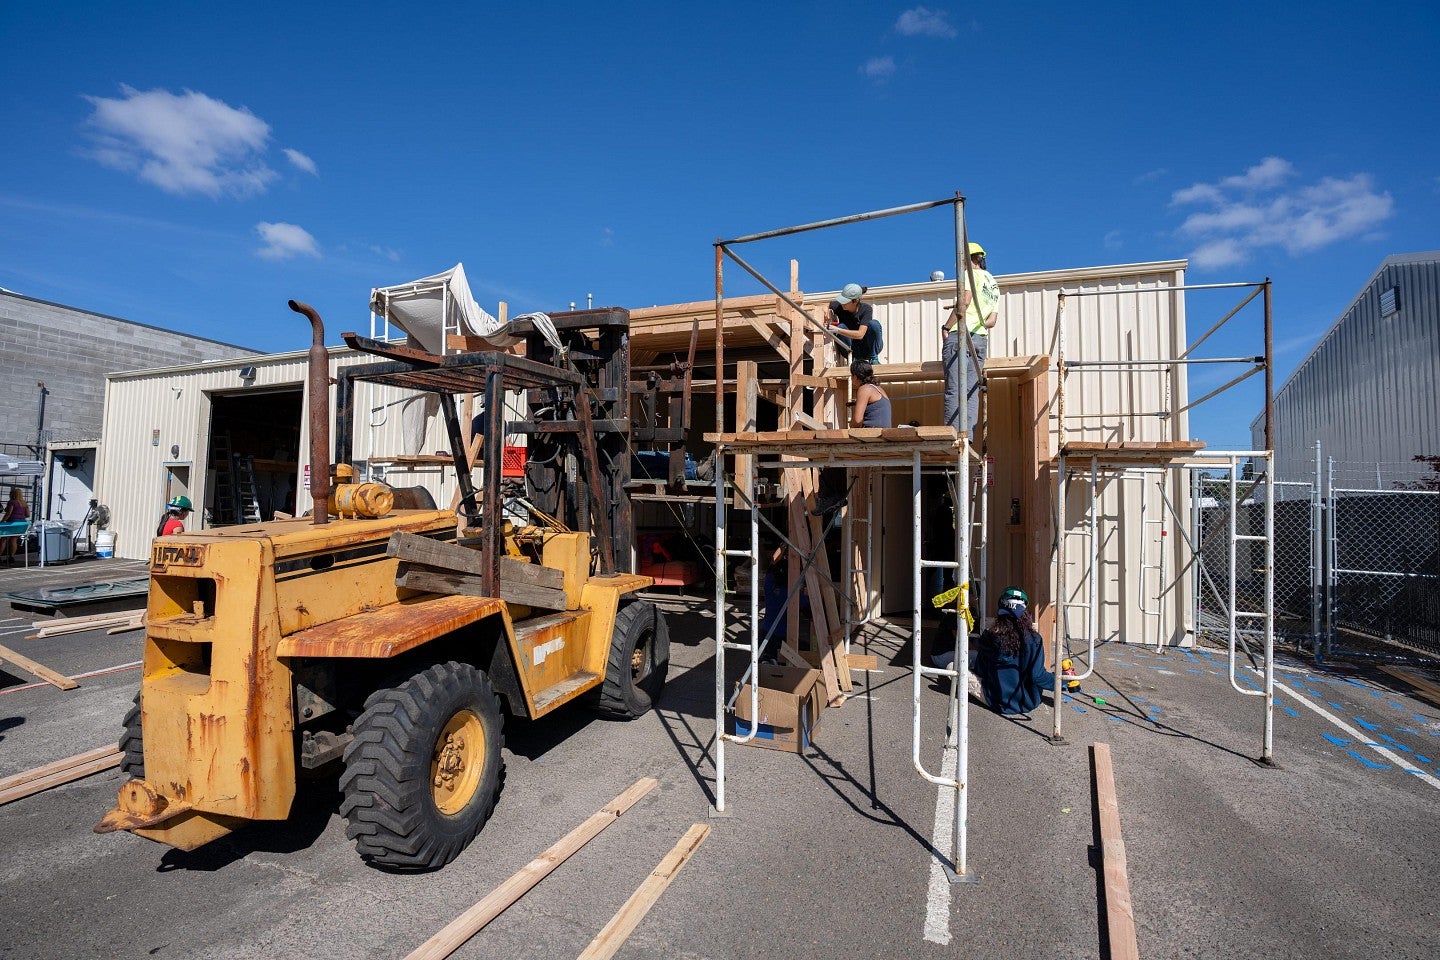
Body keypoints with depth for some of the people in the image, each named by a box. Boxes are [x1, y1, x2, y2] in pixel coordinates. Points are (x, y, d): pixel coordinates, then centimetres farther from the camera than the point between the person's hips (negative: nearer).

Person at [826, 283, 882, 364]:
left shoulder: (866, 309, -21)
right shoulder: (838, 306, -14)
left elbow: (860, 334, -32)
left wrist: (837, 330, -37)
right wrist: (826, 311, -19)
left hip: (866, 347, -2)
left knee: (874, 324, -29)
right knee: (841, 326, -26)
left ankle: (874, 358, -14)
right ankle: (853, 358, -12)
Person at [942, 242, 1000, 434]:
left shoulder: (970, 274, 4)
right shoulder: (994, 284, 27)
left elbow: (965, 301, -14)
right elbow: (992, 320, 19)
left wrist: (946, 326, -11)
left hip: (960, 334, -8)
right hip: (981, 339, 8)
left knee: (954, 390, -13)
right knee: (972, 392, 1)